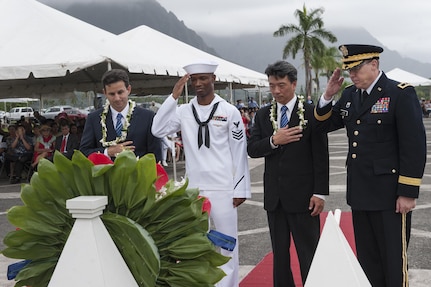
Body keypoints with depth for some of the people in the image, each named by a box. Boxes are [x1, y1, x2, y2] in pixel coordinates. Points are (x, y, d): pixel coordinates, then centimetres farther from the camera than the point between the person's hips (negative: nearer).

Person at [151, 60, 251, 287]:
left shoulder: (229, 111, -3)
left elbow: (239, 152, -2)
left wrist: (240, 189, -3)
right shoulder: (184, 111, 4)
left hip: (223, 188, -3)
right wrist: (174, 96, -12)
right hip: (193, 188, 3)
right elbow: (158, 130, -10)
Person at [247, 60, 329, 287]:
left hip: (302, 195, -4)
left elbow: (321, 156, -7)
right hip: (274, 196, 5)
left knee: (309, 253, 3)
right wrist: (273, 140, -17)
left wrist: (320, 193, -12)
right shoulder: (262, 115, 8)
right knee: (279, 253, 13)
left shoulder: (311, 113, -6)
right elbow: (251, 149, 1)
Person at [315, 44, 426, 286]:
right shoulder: (350, 95, 9)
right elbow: (325, 124, 18)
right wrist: (328, 96, 0)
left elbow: (414, 146, -14)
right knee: (367, 261, 16)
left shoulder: (401, 94, -11)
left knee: (393, 263, 4)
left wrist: (408, 192, -17)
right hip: (360, 194, 7)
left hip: (390, 196, -6)